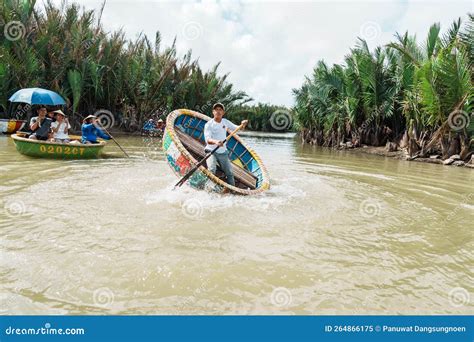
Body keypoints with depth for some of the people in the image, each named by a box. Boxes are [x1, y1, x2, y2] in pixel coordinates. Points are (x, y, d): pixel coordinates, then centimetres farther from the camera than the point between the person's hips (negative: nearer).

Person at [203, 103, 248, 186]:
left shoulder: (225, 122, 7)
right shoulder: (208, 124, -9)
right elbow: (208, 140, -23)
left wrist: (243, 124, -8)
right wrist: (215, 142, -45)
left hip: (223, 152, 5)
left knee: (230, 173, 5)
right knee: (212, 170, -29)